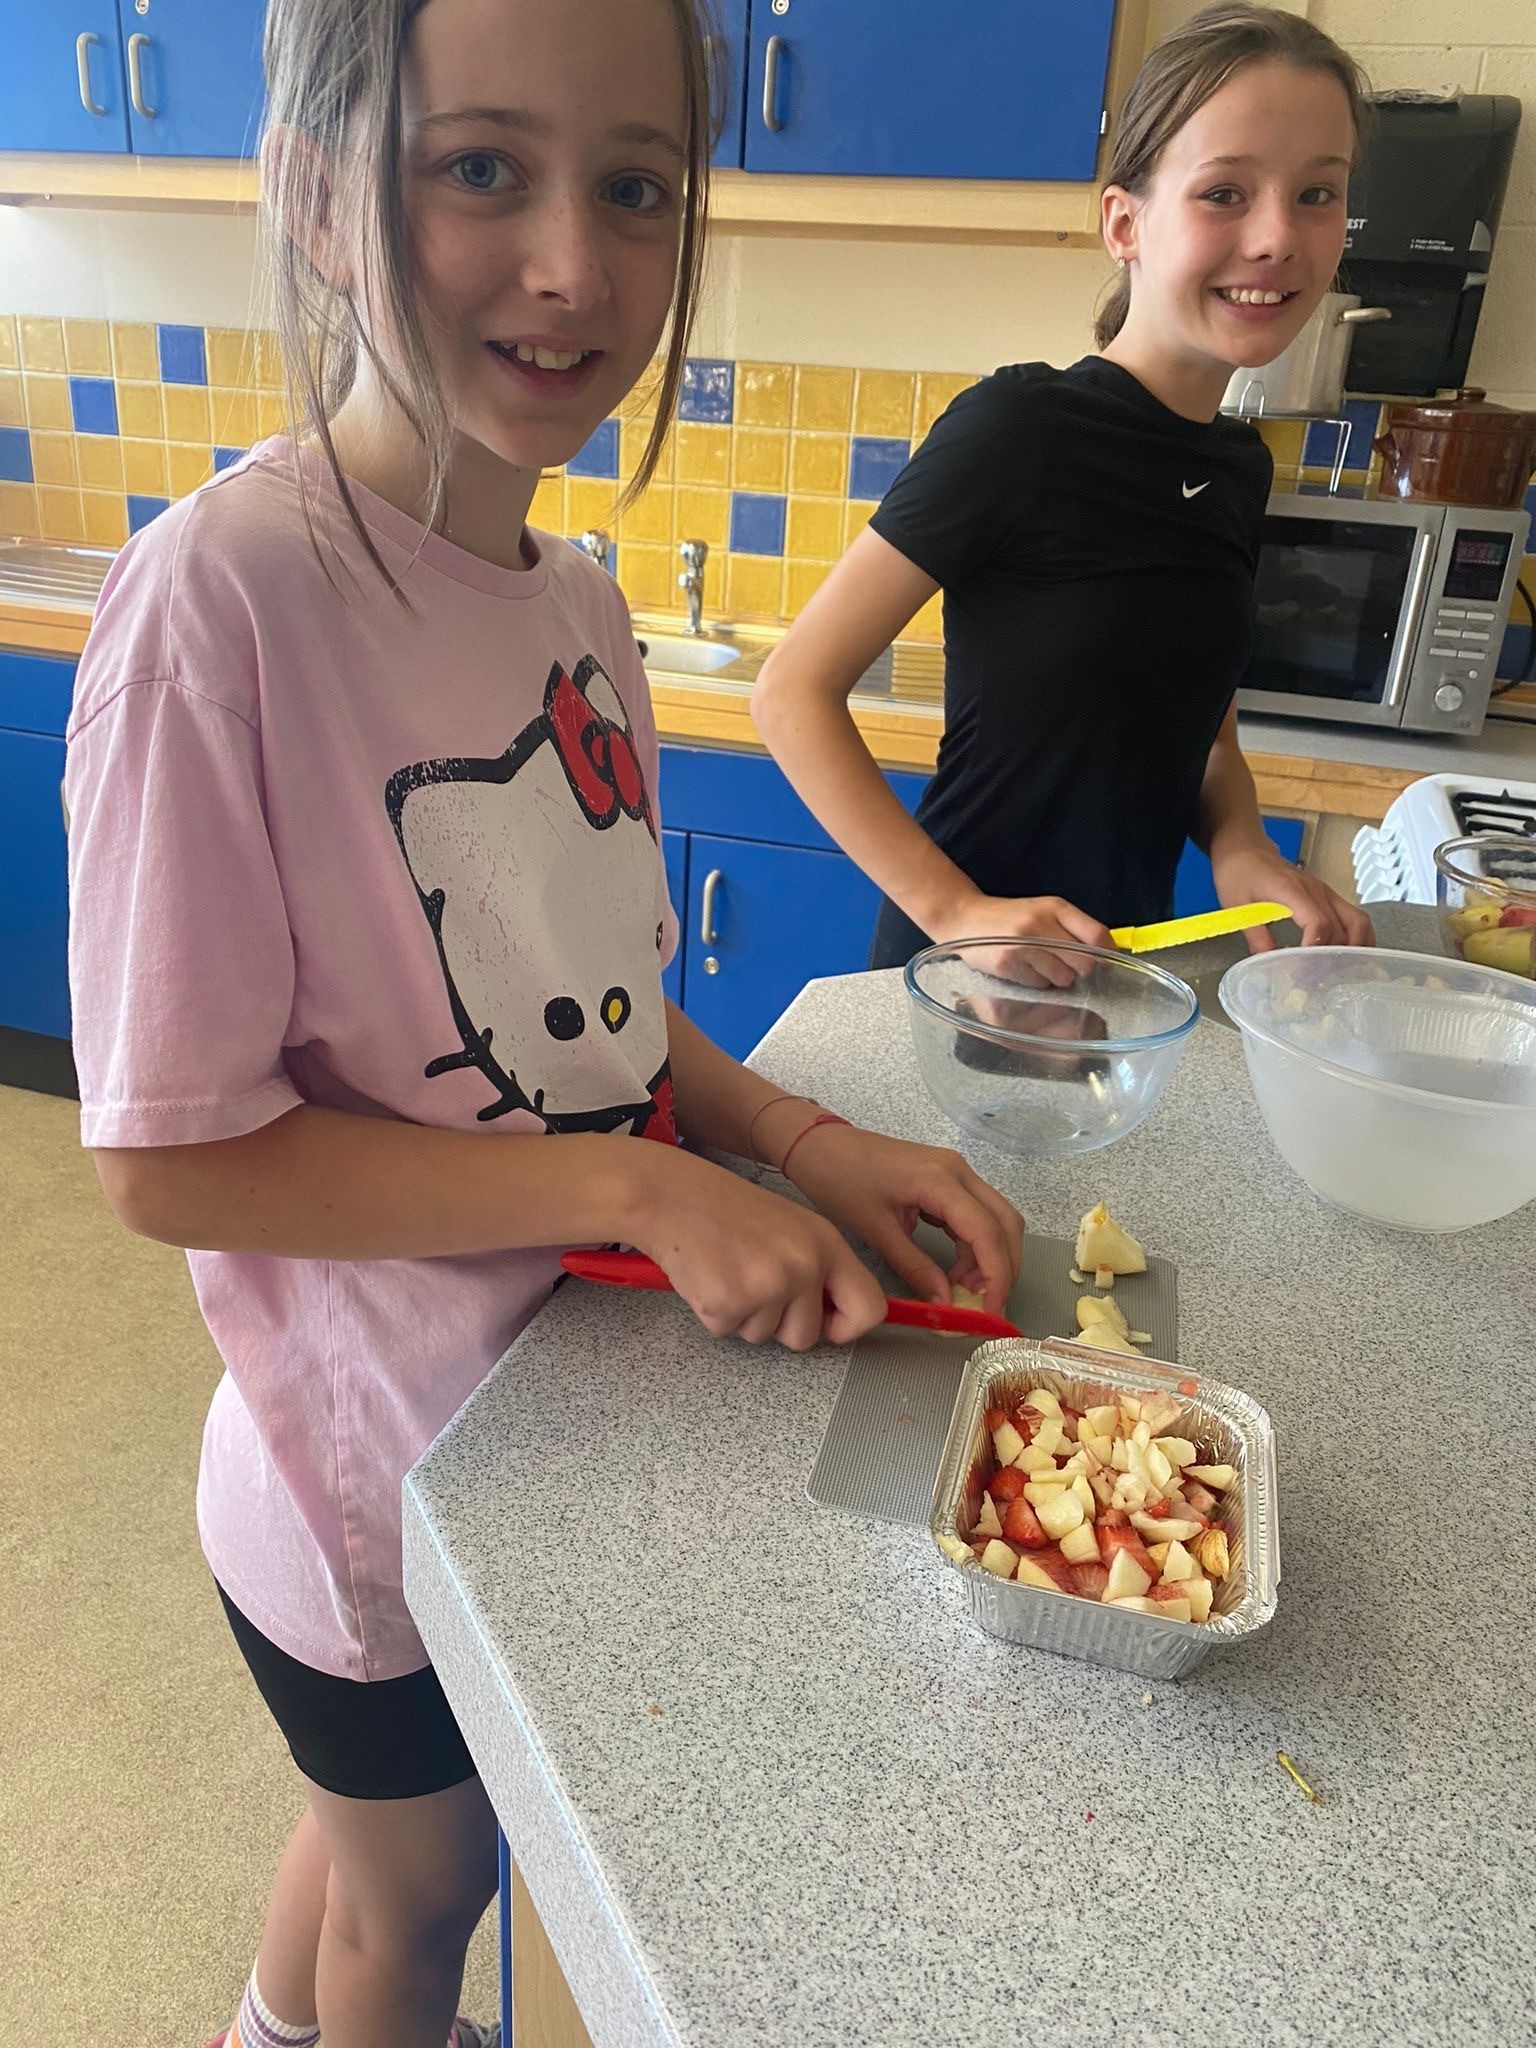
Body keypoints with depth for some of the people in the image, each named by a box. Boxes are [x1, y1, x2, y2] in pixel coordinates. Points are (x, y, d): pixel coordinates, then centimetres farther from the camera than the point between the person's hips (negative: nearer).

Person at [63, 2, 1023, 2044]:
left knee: (391, 1834, 33)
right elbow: (170, 1150, -24)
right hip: (388, 1481, -6)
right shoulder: (224, 595, -26)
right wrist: (640, 1186, -25)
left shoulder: (578, 601, -4)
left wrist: (799, 1141, -10)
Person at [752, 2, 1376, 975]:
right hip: (971, 969, -6)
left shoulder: (1241, 465, 4)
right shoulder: (1021, 425, -16)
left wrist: (1244, 849, -5)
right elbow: (794, 692, -18)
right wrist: (953, 910, -24)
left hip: (1123, 962, 6)